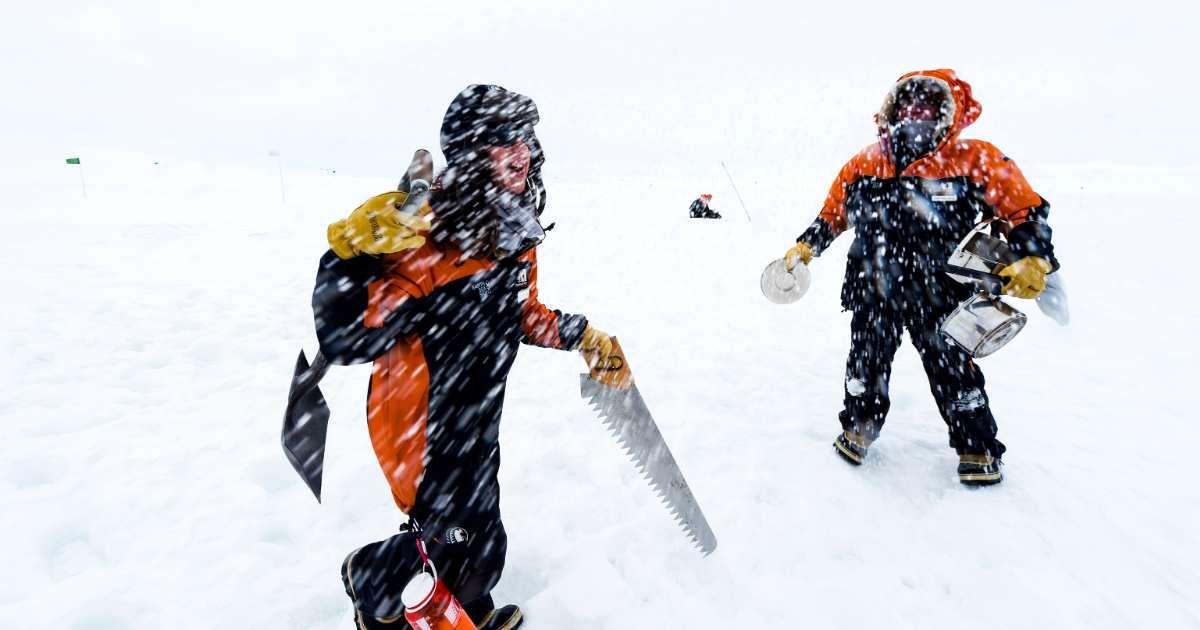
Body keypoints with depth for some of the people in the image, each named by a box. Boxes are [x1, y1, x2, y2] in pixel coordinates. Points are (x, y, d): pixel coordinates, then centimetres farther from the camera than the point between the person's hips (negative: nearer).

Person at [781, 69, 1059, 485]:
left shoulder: (976, 162, -9)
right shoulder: (865, 165, 0)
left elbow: (1024, 211, -5)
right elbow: (834, 212, 14)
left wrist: (1035, 259, -17)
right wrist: (808, 245, 13)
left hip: (937, 295, -2)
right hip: (874, 292, 3)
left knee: (952, 370, 10)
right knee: (866, 363, 14)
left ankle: (977, 447, 31)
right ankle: (859, 425, 38)